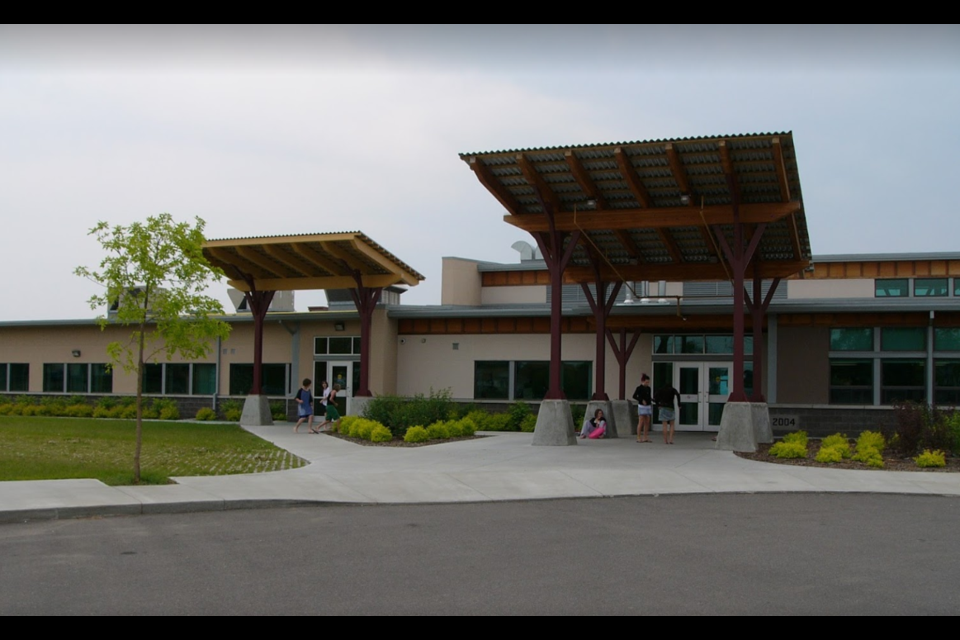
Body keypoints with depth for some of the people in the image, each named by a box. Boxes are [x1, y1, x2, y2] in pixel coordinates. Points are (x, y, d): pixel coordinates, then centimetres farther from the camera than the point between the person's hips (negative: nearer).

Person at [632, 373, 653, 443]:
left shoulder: (648, 388, 11)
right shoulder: (639, 388, -7)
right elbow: (634, 396, -9)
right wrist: (641, 400, -19)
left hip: (648, 406, 7)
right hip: (642, 406, -7)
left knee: (647, 423, 5)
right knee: (641, 422, -7)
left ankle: (645, 437, 10)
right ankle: (638, 438, -4)